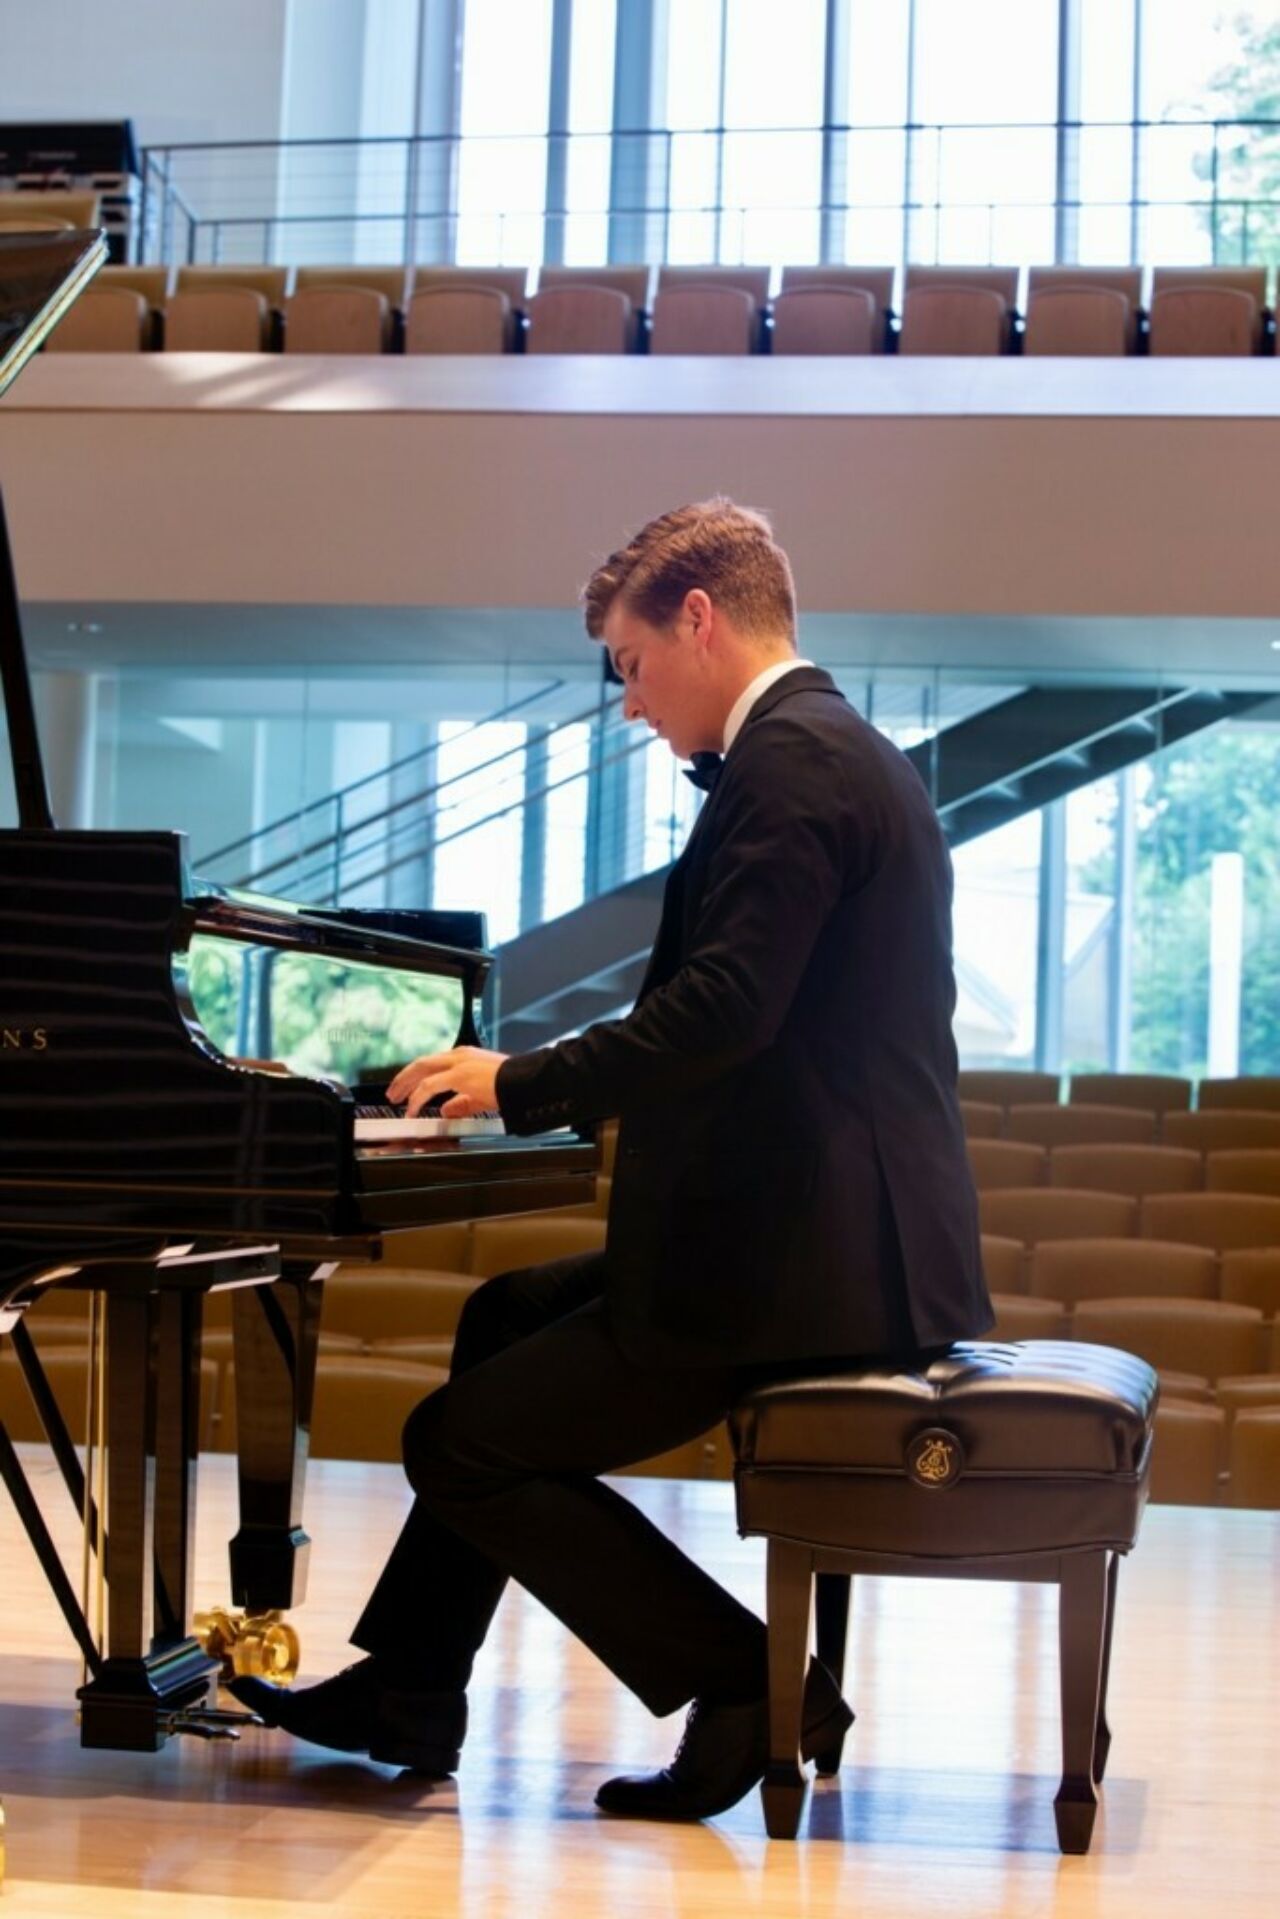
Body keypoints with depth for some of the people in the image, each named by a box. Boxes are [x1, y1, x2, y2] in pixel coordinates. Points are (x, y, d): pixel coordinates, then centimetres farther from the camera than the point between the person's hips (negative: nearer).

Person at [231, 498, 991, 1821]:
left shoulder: (791, 757, -14)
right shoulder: (839, 751, 19)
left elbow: (726, 1007, -25)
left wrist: (525, 1083, -13)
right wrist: (542, 1081, 14)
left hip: (804, 1260, -11)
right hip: (839, 1230, 11)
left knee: (461, 1447, -3)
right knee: (508, 1318, 24)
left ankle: (750, 1690, -1)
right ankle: (407, 1695, 28)